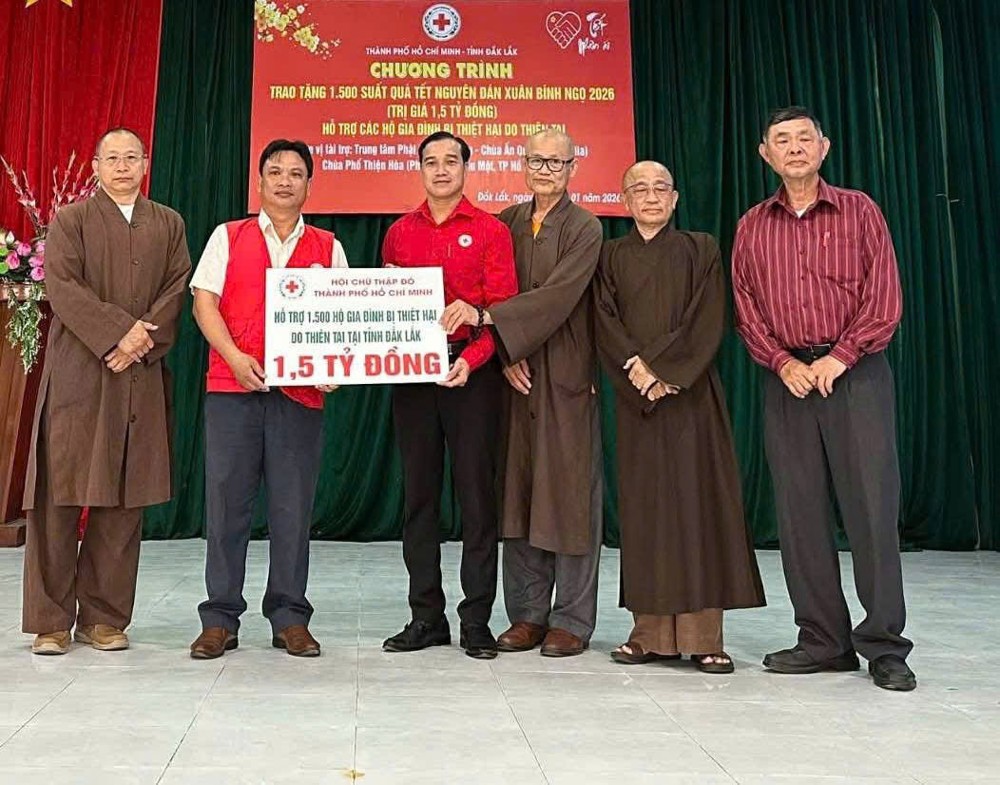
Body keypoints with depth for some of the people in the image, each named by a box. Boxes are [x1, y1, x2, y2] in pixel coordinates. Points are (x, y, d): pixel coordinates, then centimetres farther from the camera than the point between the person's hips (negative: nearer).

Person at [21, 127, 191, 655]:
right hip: (76, 374, -2)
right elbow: (61, 287, -5)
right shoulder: (70, 220, 8)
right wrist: (119, 330, -15)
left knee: (124, 498, 2)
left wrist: (141, 343, -9)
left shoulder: (168, 224, 15)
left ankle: (105, 617, 11)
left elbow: (177, 290, 5)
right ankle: (51, 620, 7)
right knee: (60, 494, -2)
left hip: (141, 378, 2)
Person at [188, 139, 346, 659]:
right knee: (226, 499, 1)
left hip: (301, 391, 1)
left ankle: (289, 619, 13)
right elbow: (204, 302, 3)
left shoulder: (327, 248, 13)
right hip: (231, 385, 0)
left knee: (293, 504, 3)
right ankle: (220, 620, 10)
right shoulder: (228, 237, 11)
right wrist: (235, 357, -12)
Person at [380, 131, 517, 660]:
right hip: (411, 371, 4)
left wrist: (470, 360, -19)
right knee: (418, 492, 6)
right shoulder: (399, 233, 13)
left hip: (470, 372, -3)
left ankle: (476, 620, 7)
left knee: (476, 492, -2)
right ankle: (426, 617, 15)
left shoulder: (490, 230, 2)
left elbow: (503, 307, -5)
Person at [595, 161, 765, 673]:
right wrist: (638, 368, -13)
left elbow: (708, 323, -3)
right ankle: (651, 632, 6)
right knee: (643, 502, 1)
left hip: (690, 392, -2)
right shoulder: (611, 256, 12)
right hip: (635, 395, 2)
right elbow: (606, 324, 2)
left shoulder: (700, 250, 7)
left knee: (695, 499, -5)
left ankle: (703, 635, -2)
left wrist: (665, 370, -13)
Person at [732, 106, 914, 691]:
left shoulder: (859, 210, 5)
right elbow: (747, 311, 9)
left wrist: (839, 358, -11)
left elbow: (885, 298, -2)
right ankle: (823, 640, 11)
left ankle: (885, 645, 2)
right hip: (787, 377, 3)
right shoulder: (753, 227, 12)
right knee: (800, 510, 3)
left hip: (856, 372, -3)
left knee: (872, 505, -6)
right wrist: (784, 363, -5)